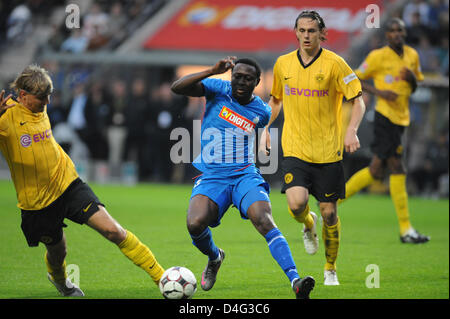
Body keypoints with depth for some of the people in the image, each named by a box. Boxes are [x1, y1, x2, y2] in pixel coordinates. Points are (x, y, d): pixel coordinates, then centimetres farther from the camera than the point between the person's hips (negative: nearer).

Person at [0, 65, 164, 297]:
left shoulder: (41, 109, 4)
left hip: (68, 184, 4)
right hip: (37, 200, -4)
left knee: (113, 231, -9)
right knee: (57, 251, 14)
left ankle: (161, 277, -5)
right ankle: (59, 279, 52)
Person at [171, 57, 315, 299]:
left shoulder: (261, 112, 5)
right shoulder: (218, 89, 0)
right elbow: (177, 88, -13)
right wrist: (213, 71, -21)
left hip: (245, 174, 0)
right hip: (211, 176, 0)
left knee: (264, 221, -26)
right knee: (195, 224, -26)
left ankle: (295, 282, -36)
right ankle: (214, 258, 10)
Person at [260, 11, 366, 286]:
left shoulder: (334, 64, -5)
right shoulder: (283, 64, 6)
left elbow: (358, 99, -4)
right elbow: (276, 99, 23)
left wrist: (352, 130, -19)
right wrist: (266, 128, 12)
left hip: (328, 151, -1)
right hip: (295, 149, 2)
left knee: (329, 212, 1)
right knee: (296, 204, -20)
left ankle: (331, 269, 22)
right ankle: (309, 225, 18)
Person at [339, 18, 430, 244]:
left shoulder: (412, 55, 12)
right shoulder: (378, 56, -7)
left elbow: (416, 87, 21)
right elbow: (355, 79, -1)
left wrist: (411, 77, -3)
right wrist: (379, 91, -15)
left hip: (401, 119, 8)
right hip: (385, 117, -8)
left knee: (377, 170, 8)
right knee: (397, 170, -10)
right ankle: (406, 230, -6)